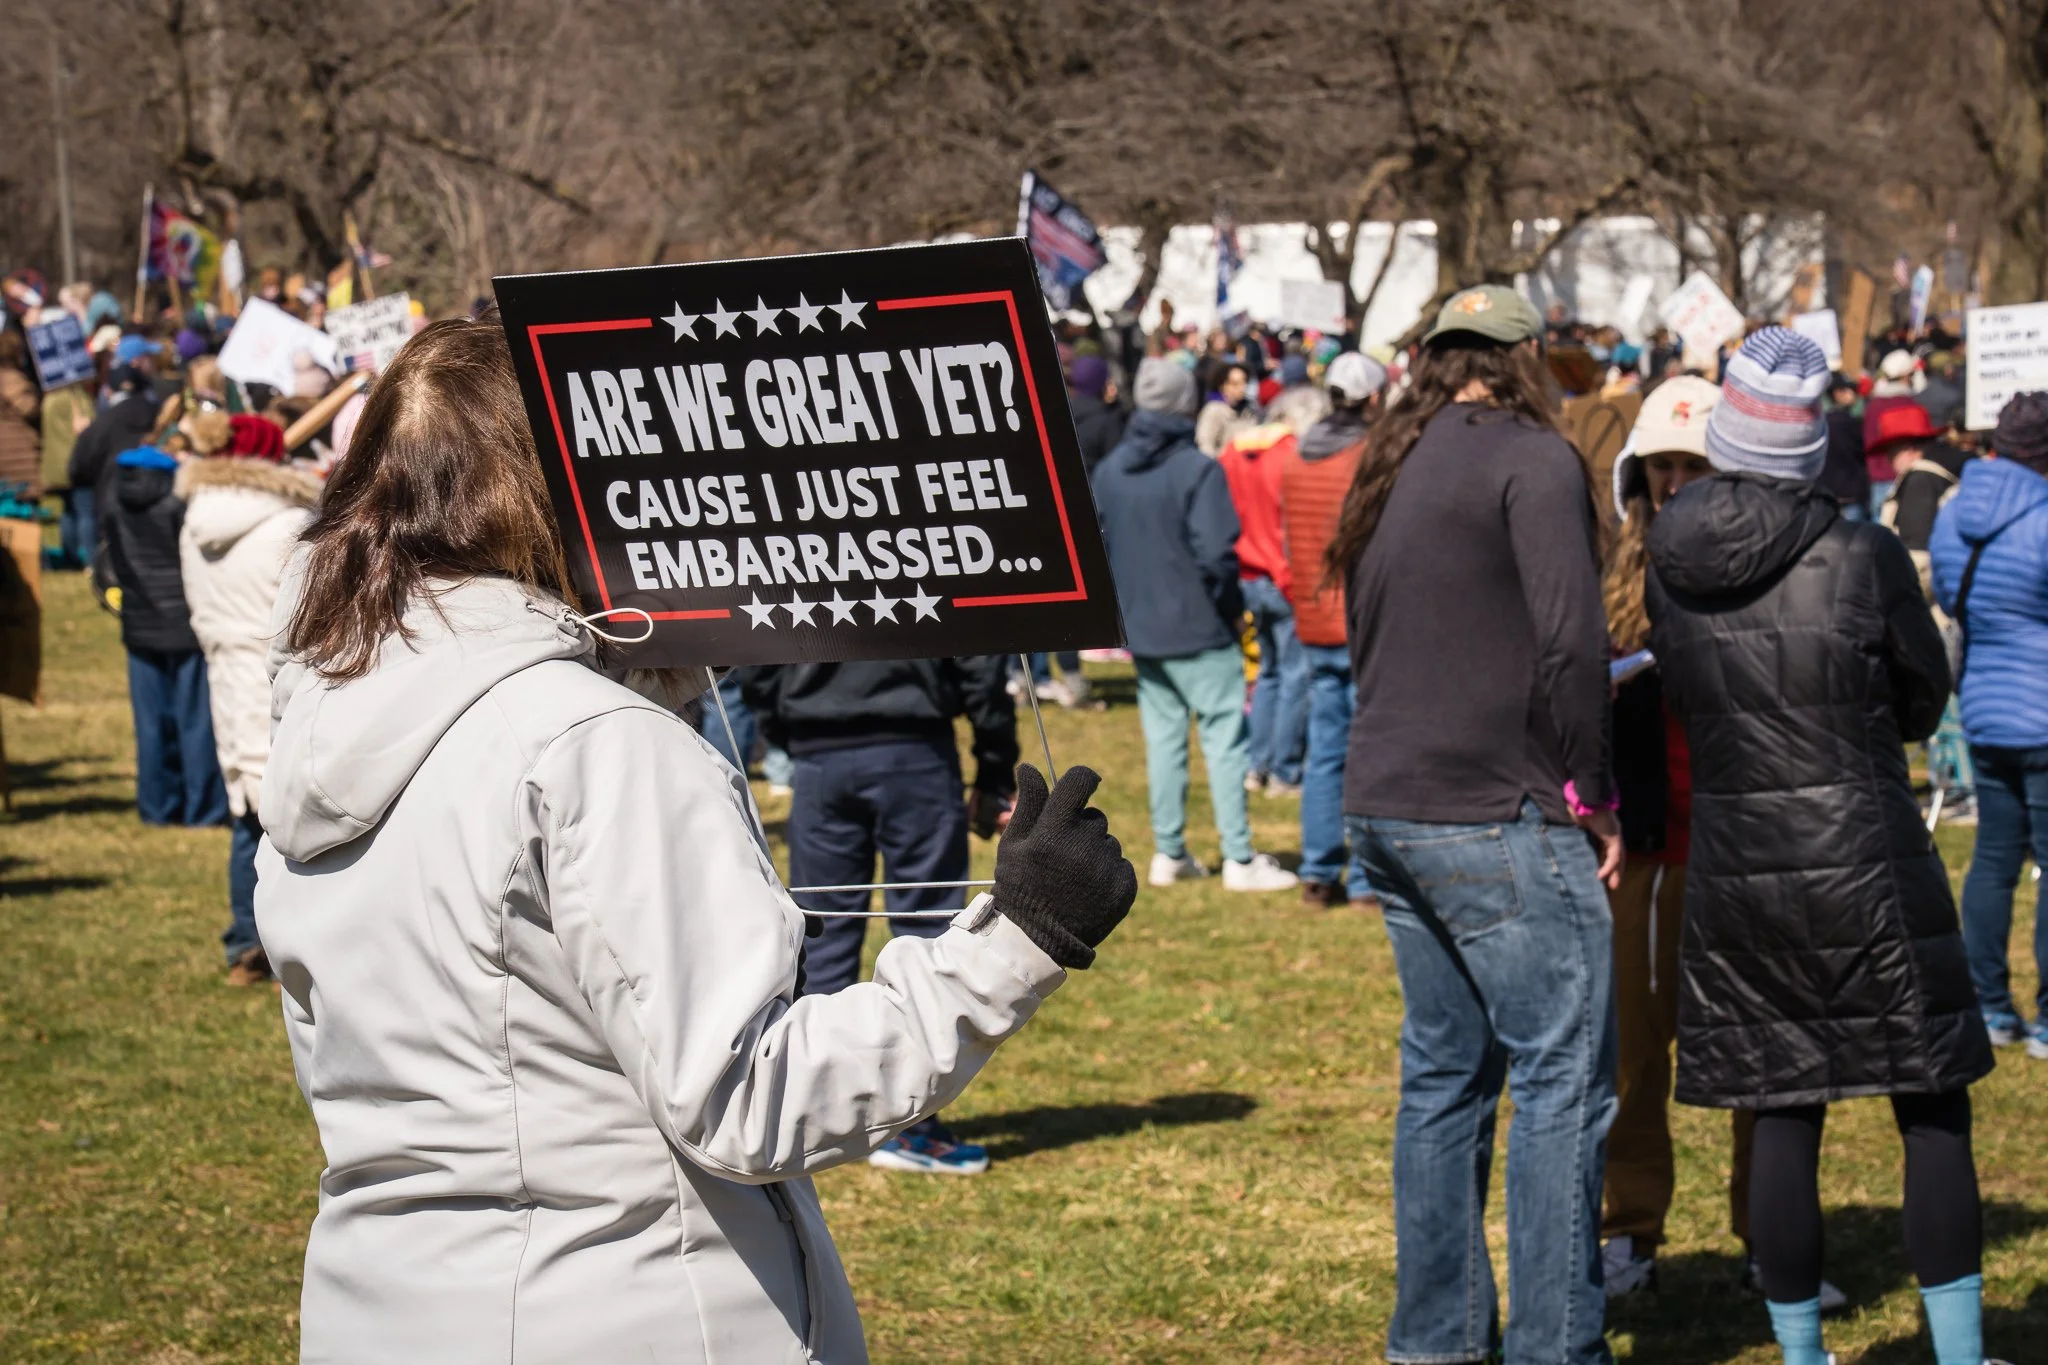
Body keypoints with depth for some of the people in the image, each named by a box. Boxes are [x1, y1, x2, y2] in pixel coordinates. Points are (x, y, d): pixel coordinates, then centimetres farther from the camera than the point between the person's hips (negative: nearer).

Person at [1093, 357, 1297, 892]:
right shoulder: (1197, 470, -15)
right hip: (1200, 629, -6)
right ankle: (1240, 859, -3)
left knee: (1163, 737, 14)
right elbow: (1215, 553, -20)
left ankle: (1169, 852, 17)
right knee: (1225, 737, -2)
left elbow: (1093, 547, 10)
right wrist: (1231, 605, -4)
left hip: (1140, 629, 6)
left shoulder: (1108, 471, 4)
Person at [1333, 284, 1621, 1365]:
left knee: (1443, 1074, 15)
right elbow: (1572, 639, -17)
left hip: (1385, 811, 8)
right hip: (1496, 823, -8)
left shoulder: (1384, 476, 16)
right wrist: (1593, 792, -9)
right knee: (1562, 1079, -4)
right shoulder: (1530, 458, -10)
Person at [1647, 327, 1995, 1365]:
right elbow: (1923, 702, 2)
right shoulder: (1864, 558, -12)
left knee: (1784, 1118, 10)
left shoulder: (1670, 567, -1)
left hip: (1731, 870, 4)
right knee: (1934, 1111, 7)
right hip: (1865, 863, -4)